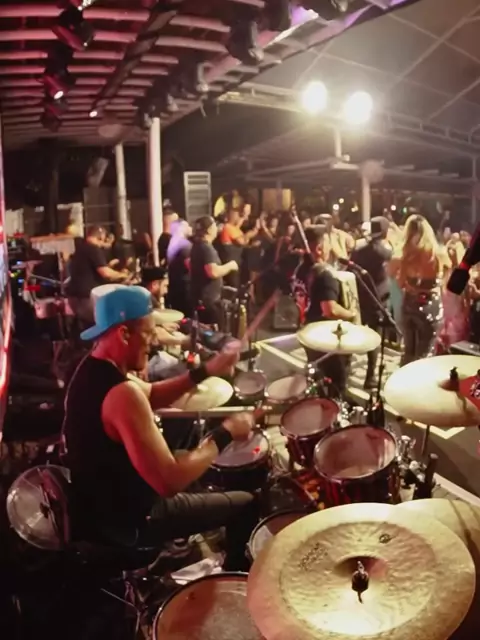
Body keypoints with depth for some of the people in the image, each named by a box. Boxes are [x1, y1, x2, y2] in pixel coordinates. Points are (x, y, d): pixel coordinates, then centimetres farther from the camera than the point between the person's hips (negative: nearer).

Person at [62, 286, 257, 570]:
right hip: (129, 520, -9)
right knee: (246, 505, 6)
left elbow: (150, 396, 10)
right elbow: (170, 482, -37)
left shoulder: (92, 368, -3)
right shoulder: (122, 394, -35)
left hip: (99, 502, 9)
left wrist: (205, 372, -3)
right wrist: (225, 434, -25)